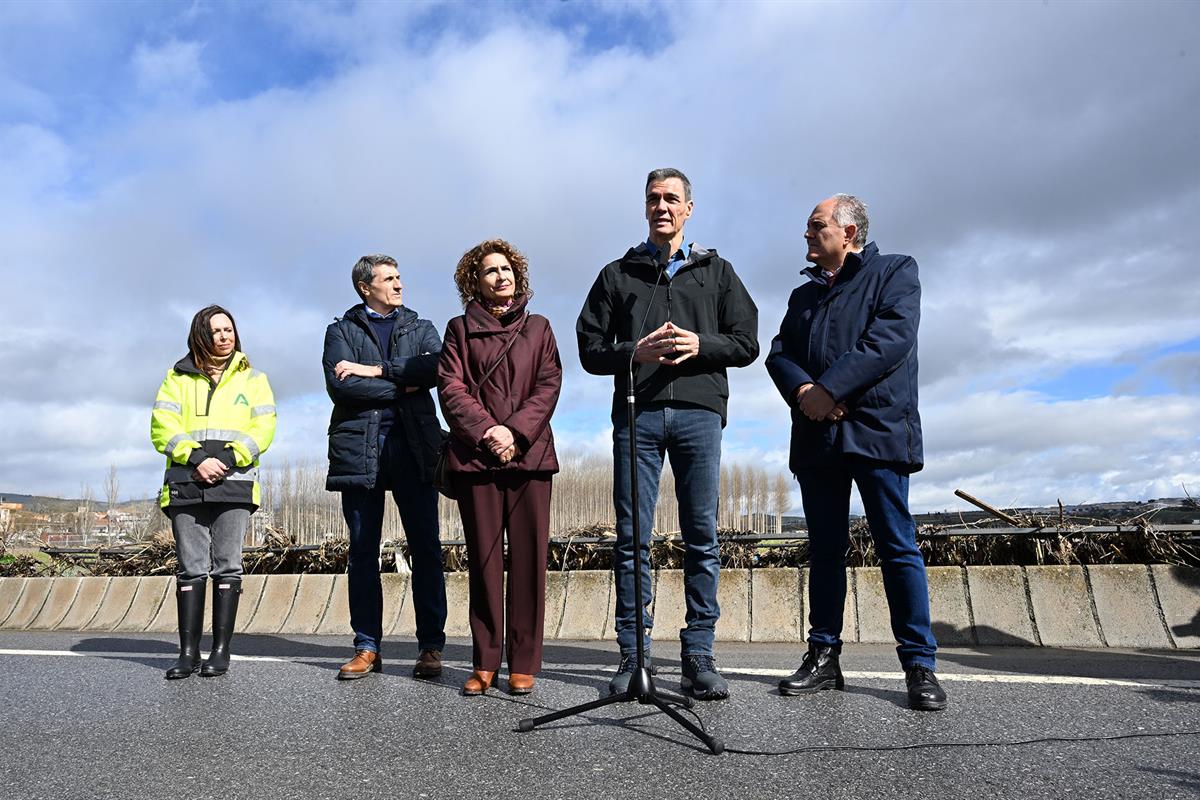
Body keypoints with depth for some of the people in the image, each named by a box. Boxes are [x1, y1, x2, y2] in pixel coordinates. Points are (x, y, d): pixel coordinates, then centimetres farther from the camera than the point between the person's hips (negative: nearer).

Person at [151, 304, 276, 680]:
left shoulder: (252, 377, 13)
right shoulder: (178, 377, 14)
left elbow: (264, 427, 2)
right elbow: (162, 427, 3)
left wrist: (227, 459, -12)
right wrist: (196, 459, -12)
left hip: (234, 484, -1)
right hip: (186, 483, 1)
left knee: (227, 565, -1)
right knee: (191, 567, 2)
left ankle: (221, 649, 4)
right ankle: (188, 651, 8)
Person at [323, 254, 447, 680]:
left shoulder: (421, 328, 18)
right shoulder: (341, 330, 13)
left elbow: (437, 368, -5)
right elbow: (340, 385, -5)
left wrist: (377, 370, -9)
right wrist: (402, 387, -5)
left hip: (414, 445, 1)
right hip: (359, 446, 0)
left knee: (425, 548, -2)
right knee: (362, 550, 4)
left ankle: (431, 646, 5)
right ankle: (367, 647, 13)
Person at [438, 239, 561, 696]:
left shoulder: (538, 328, 16)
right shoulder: (460, 328, 14)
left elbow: (549, 385, 5)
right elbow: (450, 387, 2)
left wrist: (516, 432, -10)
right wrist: (487, 430, -12)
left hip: (529, 453, 1)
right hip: (476, 455, 0)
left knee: (528, 558, -2)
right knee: (483, 558, 2)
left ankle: (523, 664, 5)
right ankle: (484, 664, 10)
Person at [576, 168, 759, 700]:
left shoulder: (716, 271, 19)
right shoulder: (618, 274, 18)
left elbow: (746, 343, 11)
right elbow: (590, 350, 11)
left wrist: (700, 345, -8)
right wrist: (634, 353, -8)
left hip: (699, 411, 0)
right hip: (636, 414, 0)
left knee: (702, 537, 0)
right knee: (632, 538, 0)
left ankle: (698, 657, 8)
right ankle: (633, 655, 8)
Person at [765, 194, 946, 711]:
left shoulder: (895, 272, 8)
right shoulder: (804, 294, 24)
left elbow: (891, 338, -9)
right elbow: (778, 353, 11)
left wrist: (829, 388, -14)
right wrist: (802, 390, -10)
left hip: (876, 432, -5)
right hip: (816, 436, 5)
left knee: (898, 548, -4)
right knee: (825, 549, 7)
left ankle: (920, 665, 4)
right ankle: (823, 659, 13)